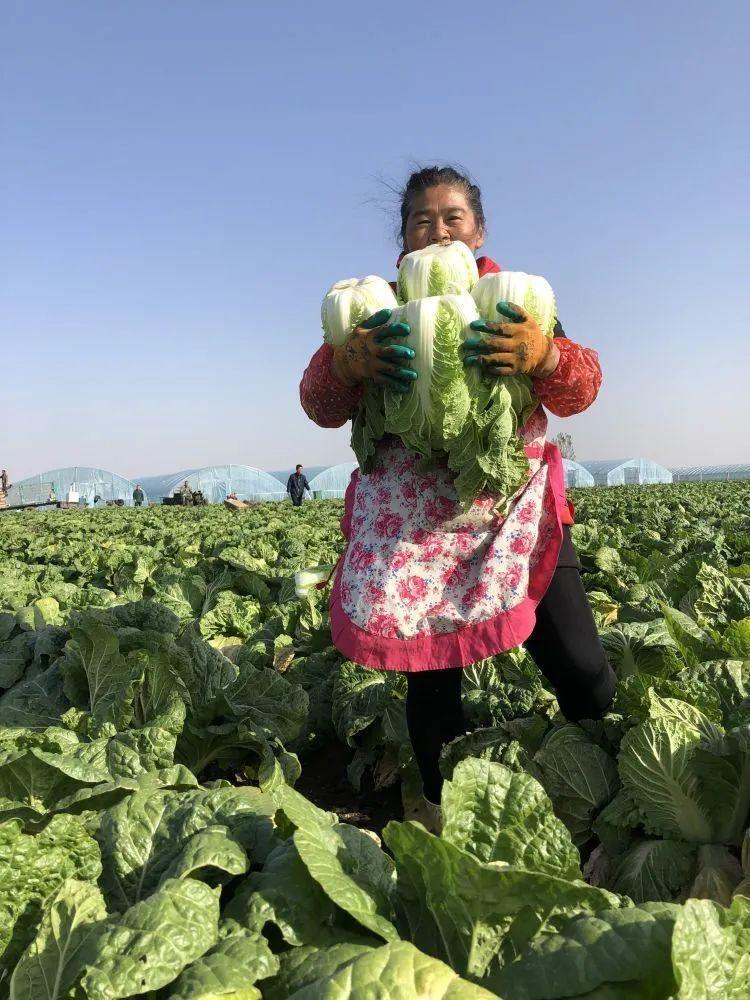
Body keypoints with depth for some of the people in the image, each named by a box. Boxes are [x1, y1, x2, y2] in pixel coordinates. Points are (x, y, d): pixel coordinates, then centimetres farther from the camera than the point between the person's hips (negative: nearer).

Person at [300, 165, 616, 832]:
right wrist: (347, 361, -23)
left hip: (517, 510, 1)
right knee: (430, 671, 5)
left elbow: (580, 390, -2)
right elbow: (321, 407, 1)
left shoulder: (518, 301, 11)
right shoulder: (377, 310, 10)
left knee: (584, 672, -3)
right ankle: (442, 810, 27)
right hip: (412, 518, 0)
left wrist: (543, 355, -26)